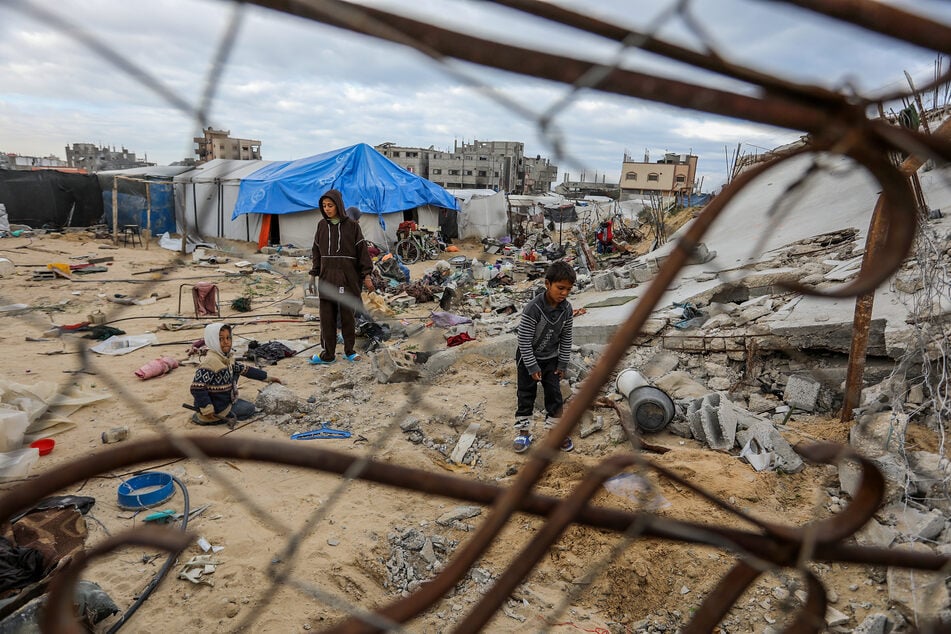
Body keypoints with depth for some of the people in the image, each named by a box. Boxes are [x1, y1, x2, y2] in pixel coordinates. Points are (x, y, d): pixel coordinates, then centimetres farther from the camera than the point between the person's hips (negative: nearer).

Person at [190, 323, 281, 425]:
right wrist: (207, 410, -32)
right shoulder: (210, 362, -27)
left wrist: (267, 377, 15)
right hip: (216, 410, -9)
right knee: (249, 408, 5)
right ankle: (204, 419, -4)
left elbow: (245, 370, 14)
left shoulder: (227, 358, 2)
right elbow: (197, 388, -33)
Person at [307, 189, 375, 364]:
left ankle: (349, 350, 18)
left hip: (347, 277, -3)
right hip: (327, 277, 3)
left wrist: (366, 276, -6)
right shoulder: (322, 225, 7)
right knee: (326, 316, 2)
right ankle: (328, 354, 9)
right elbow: (317, 252, 13)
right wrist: (313, 275, 9)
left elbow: (362, 250, -1)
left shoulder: (352, 225, -2)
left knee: (347, 315, 5)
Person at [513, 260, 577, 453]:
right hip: (528, 358, -4)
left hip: (551, 358, 4)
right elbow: (524, 340, -23)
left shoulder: (567, 308, -13)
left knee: (554, 395, 8)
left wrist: (563, 364, 0)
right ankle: (524, 432, 21)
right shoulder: (533, 308, -29)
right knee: (526, 396, 7)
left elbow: (566, 338, -2)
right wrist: (532, 367, -19)